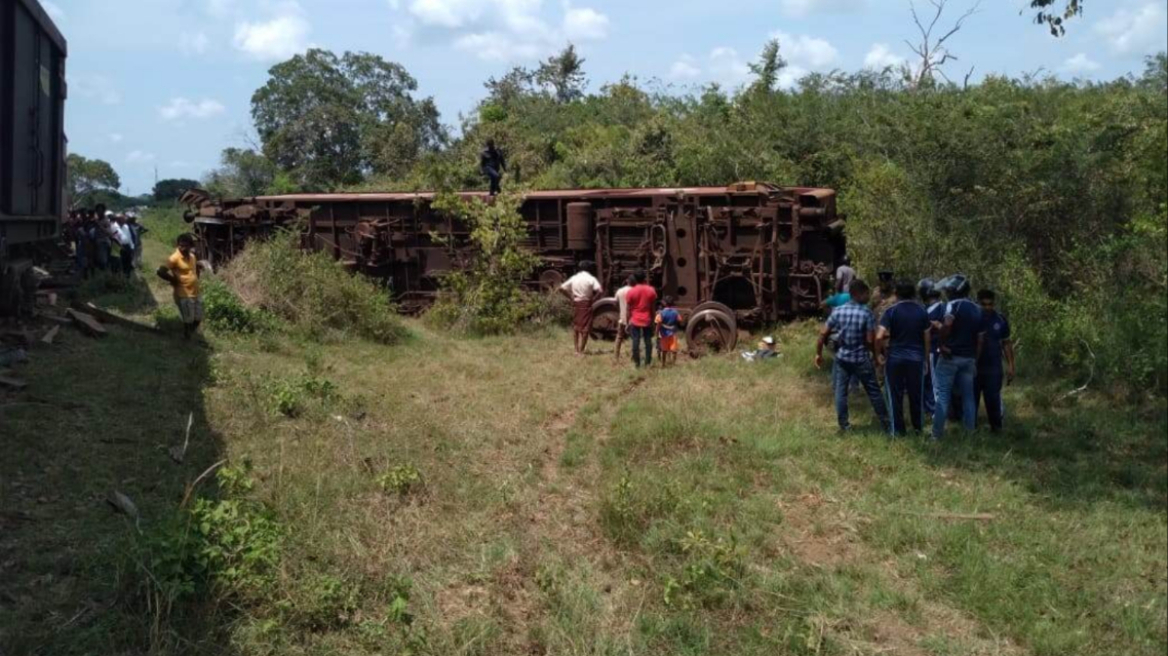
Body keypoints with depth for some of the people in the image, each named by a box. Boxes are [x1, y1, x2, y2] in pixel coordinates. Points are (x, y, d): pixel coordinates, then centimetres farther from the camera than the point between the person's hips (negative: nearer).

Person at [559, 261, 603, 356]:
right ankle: (581, 351, 0)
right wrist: (593, 299, -8)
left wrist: (571, 297, 6)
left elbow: (561, 288, 3)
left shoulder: (574, 278, 6)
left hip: (575, 304, 4)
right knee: (585, 328, 2)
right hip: (586, 304, -4)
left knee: (575, 327, 15)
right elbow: (600, 290, -21)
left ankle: (577, 349, 20)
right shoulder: (591, 278, -7)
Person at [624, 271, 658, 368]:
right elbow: (653, 307, 2)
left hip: (635, 320, -1)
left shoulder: (631, 291, -7)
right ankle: (648, 362, 12)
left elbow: (629, 309, -4)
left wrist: (628, 321, 4)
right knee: (648, 341, 9)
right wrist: (652, 320, 11)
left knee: (636, 341, 2)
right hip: (647, 320, 1)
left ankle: (636, 363, 5)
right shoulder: (651, 290, -3)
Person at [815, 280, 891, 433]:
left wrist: (818, 353, 9)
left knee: (841, 391, 11)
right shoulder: (867, 313, -14)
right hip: (861, 359, -2)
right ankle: (886, 423, 20)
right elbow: (870, 340, -16)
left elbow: (823, 334, -2)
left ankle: (844, 424, 16)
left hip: (842, 358, 3)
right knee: (873, 391, 10)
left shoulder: (838, 311, -3)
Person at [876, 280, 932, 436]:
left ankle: (898, 429, 11)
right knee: (916, 394, 15)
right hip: (916, 357, 3)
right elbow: (927, 338, 6)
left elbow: (879, 336, -16)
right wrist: (925, 358, 16)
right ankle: (918, 426, 26)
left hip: (895, 357, -3)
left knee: (895, 395, 6)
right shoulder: (922, 311, 2)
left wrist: (878, 353, -1)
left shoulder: (891, 311, -8)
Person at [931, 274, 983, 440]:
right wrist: (975, 359, 18)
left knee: (943, 395, -1)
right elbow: (979, 338, 13)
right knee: (968, 395, 11)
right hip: (969, 357, 6)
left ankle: (937, 432, -1)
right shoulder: (977, 309, 13)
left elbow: (947, 323, -30)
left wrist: (942, 343, -17)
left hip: (950, 356, -6)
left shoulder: (954, 304, -9)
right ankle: (970, 431, 13)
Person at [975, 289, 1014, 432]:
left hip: (993, 368, 1)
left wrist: (1010, 366, 5)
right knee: (971, 399, 5)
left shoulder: (1000, 320, 2)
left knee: (993, 399, 0)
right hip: (973, 367, -1)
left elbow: (1006, 344, 9)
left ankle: (996, 427, 12)